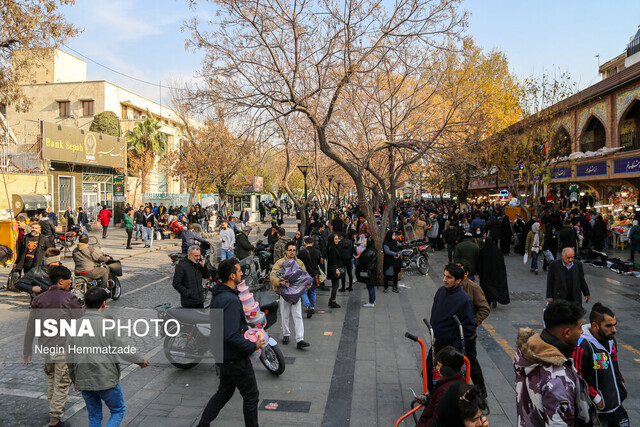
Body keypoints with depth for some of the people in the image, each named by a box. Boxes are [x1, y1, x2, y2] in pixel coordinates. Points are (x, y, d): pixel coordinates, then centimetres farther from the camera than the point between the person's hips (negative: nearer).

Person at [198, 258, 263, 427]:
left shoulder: (218, 295, 4)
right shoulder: (231, 300, -28)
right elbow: (231, 336, -32)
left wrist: (245, 329, 13)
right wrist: (253, 346, -21)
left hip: (222, 355, 9)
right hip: (235, 359, -9)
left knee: (224, 392, 24)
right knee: (251, 396, 9)